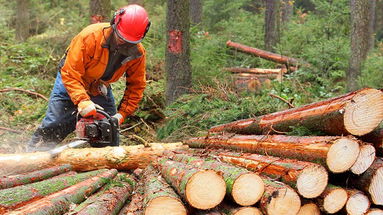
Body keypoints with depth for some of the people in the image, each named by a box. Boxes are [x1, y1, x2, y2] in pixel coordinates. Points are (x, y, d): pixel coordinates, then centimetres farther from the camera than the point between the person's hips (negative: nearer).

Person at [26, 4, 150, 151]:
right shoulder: (91, 36, -35)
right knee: (53, 126, -4)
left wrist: (122, 114, -22)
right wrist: (82, 101, -48)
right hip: (71, 84, -4)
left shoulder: (138, 53, -21)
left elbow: (136, 86, -11)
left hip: (101, 89, 4)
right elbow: (70, 74, -35)